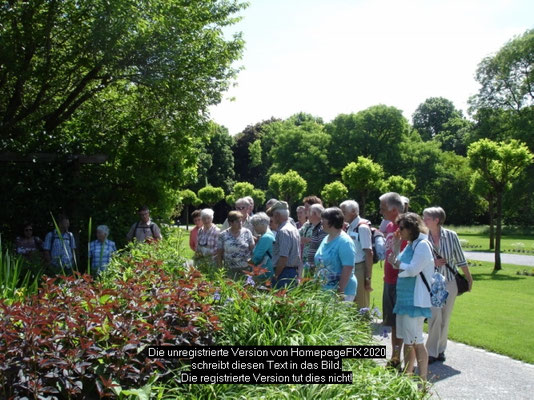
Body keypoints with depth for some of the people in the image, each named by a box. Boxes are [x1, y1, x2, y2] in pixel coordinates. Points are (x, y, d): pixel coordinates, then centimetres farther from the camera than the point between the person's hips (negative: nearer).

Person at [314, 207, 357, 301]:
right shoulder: (326, 239, 12)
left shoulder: (344, 241, -14)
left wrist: (340, 292, -22)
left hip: (341, 291, -8)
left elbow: (348, 269, -19)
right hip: (324, 289, 8)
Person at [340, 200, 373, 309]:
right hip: (351, 269, 8)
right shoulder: (350, 227, 11)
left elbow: (369, 253, -16)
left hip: (360, 269, -8)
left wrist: (368, 277, -17)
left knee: (361, 305, -1)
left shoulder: (362, 227, -13)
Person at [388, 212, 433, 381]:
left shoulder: (422, 245, -14)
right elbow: (401, 266, 13)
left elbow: (413, 270, -21)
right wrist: (396, 249, 5)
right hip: (404, 298, 9)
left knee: (416, 341, -4)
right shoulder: (410, 245, 13)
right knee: (407, 340, 17)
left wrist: (397, 263, -6)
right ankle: (407, 374, 27)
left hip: (416, 300, -9)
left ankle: (423, 380, 4)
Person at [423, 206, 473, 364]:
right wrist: (432, 263, -16)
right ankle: (431, 352, 1)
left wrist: (469, 278, 11)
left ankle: (440, 350, 25)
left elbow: (460, 259, 4)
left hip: (450, 282, 2)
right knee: (435, 316, -11)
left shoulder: (451, 236, -7)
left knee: (445, 318, 9)